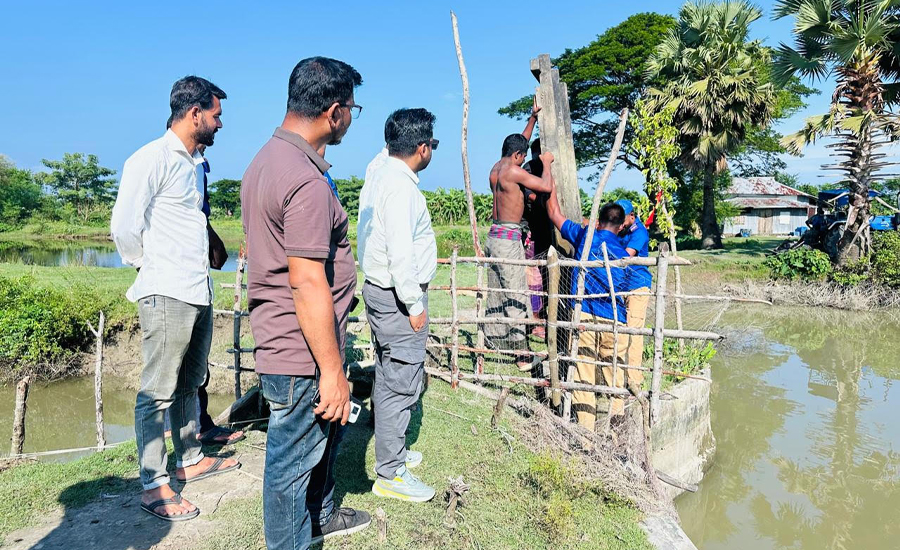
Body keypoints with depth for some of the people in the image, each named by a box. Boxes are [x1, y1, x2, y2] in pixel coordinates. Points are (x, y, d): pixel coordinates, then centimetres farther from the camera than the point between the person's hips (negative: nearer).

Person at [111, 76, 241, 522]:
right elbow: (123, 227, -14)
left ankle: (191, 460, 34)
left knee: (190, 384, 19)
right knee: (158, 392, 0)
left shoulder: (196, 162, 14)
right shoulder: (152, 160, -12)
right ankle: (153, 487, 10)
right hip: (167, 295, -9)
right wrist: (150, 268, -1)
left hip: (200, 292, 9)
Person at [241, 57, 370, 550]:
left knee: (328, 428, 27)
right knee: (293, 460, 7)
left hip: (280, 339, 11)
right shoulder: (306, 181, -25)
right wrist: (332, 370, -21)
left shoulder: (268, 157, 9)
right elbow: (308, 283, -27)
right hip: (302, 350, -11)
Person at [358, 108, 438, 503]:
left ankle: (392, 451, 34)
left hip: (379, 290, 10)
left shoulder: (377, 176, 8)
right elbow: (401, 254, -24)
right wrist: (415, 305, -19)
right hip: (397, 297, -10)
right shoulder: (401, 188, -21)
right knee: (401, 385, -1)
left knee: (389, 379, 19)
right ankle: (391, 474, 9)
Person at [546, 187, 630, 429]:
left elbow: (554, 213, 16)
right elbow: (624, 291, 18)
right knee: (614, 376, 8)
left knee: (583, 374, 1)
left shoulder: (585, 236, 5)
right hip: (614, 321, 2)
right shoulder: (625, 256, 11)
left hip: (583, 315, -2)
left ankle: (585, 428, -1)